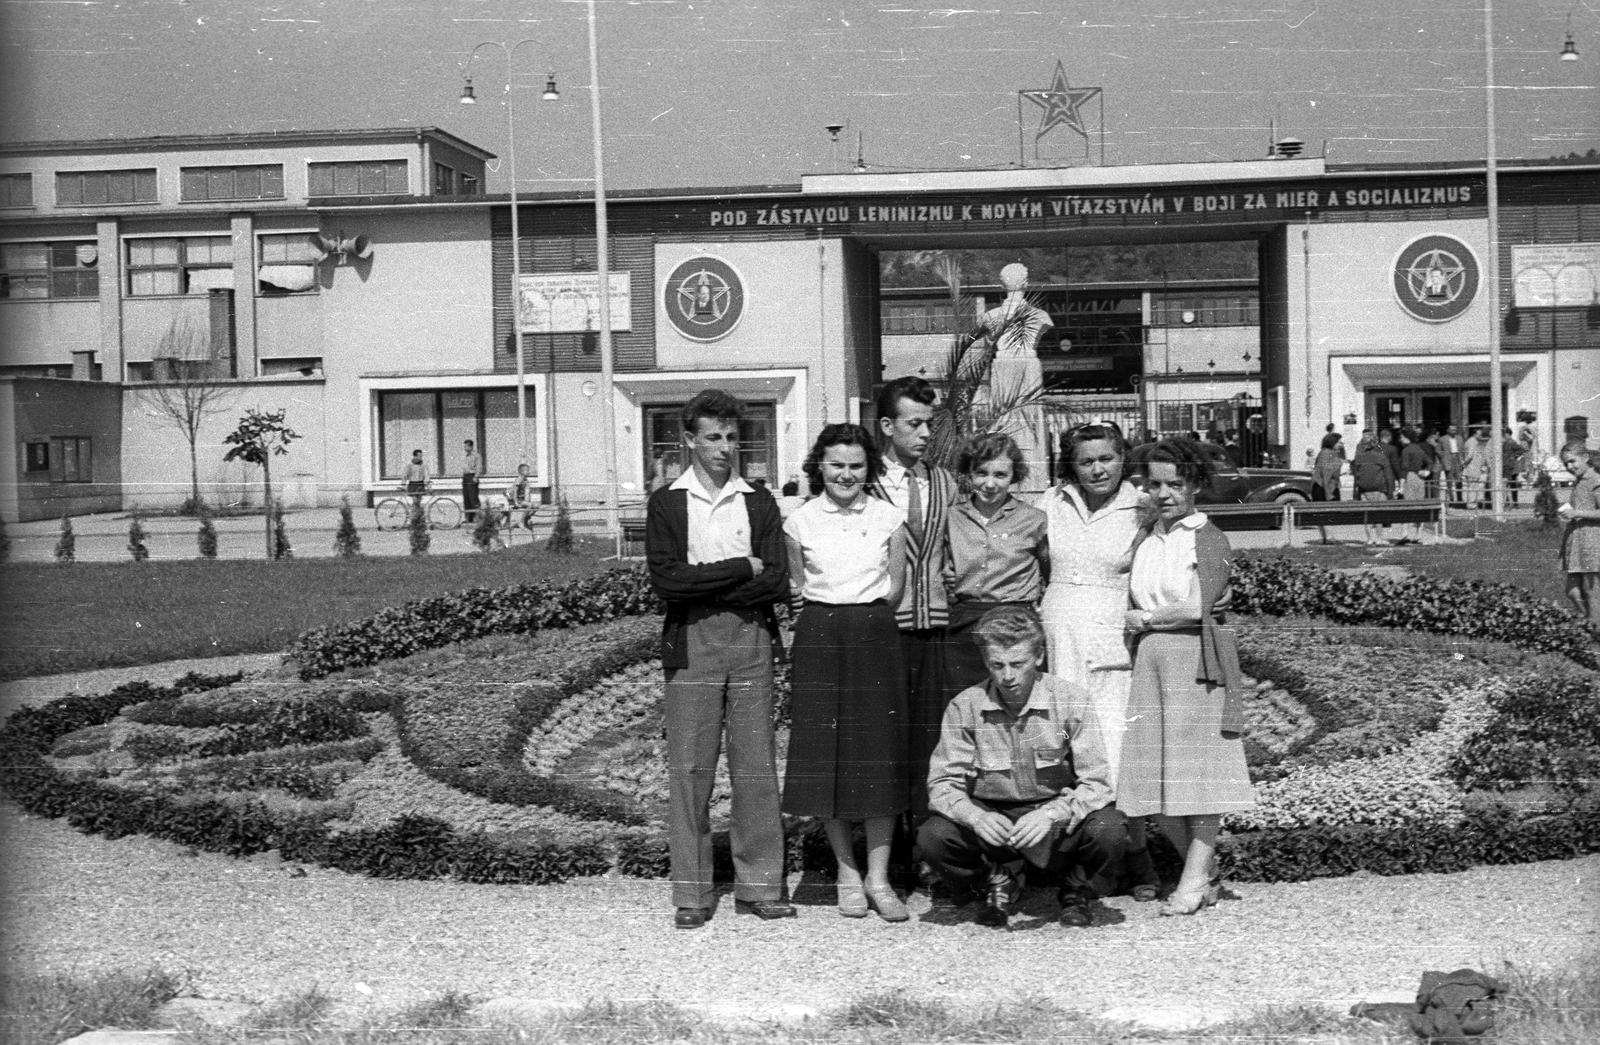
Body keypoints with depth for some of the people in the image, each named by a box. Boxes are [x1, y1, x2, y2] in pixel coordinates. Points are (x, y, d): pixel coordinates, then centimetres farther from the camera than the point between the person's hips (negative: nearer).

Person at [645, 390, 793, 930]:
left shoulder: (758, 501, 10)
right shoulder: (666, 503, 4)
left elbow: (777, 584, -1)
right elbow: (666, 580, -9)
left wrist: (703, 588, -8)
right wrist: (741, 570, -8)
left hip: (751, 643, 2)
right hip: (691, 645, -2)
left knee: (756, 768, 3)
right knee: (690, 769, -1)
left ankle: (759, 885, 10)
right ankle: (691, 893, 6)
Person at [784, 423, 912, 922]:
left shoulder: (888, 518, 3)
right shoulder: (800, 521, 3)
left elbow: (896, 586, 8)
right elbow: (796, 585, 13)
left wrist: (866, 620, 7)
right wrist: (827, 619, 9)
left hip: (875, 638, 0)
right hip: (818, 639, 0)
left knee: (879, 755, -3)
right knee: (826, 755, 0)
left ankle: (878, 877, 3)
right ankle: (847, 874, 11)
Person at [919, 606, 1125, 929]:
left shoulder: (1070, 700, -11)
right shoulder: (965, 707, -7)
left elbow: (1096, 784, -13)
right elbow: (942, 785, -6)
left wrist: (1052, 814, -31)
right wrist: (976, 817, -28)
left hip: (1059, 821, -1)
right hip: (993, 821, 1)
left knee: (1109, 829, -32)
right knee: (933, 835, -27)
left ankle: (1079, 891, 5)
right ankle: (997, 881, 8)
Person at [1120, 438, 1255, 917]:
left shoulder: (1208, 539, -5)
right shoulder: (1144, 537, 13)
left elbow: (1197, 608, -13)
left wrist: (1144, 619, -3)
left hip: (1197, 659, -6)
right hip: (1150, 661, 6)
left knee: (1199, 770, -3)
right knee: (1156, 774, 4)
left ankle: (1195, 877, 2)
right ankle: (1206, 875, 15)